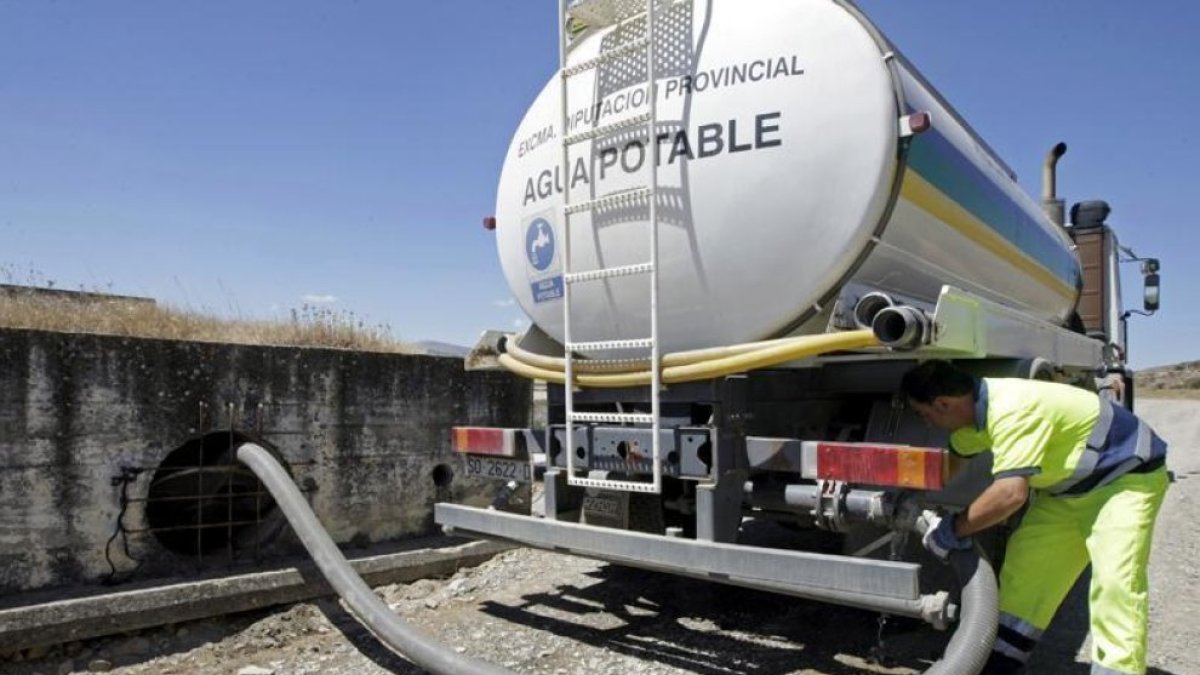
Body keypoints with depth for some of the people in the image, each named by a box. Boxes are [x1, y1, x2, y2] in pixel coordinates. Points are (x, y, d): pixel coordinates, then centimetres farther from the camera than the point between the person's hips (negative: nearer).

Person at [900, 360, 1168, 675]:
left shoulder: (1012, 411, -36)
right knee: (1027, 563, 3)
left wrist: (952, 530, -28)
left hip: (1127, 476, -8)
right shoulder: (975, 404, -7)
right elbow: (955, 456, 13)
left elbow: (1010, 494, -41)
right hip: (1071, 486, 8)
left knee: (1114, 582, -20)